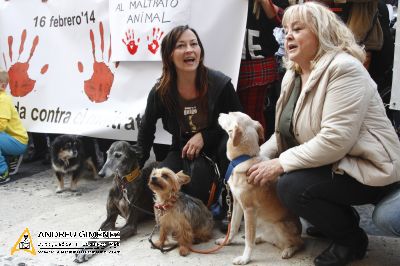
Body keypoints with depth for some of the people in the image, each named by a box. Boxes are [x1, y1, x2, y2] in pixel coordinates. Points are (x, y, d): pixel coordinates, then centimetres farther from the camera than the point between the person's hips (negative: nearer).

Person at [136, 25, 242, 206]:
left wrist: (204, 136, -19)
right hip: (183, 150, 2)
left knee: (228, 143, -36)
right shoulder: (160, 92, -12)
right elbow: (146, 132, 3)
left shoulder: (220, 84, -18)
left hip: (216, 147, -2)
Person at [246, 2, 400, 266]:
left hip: (367, 168, -9)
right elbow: (285, 132, 11)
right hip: (331, 165, 9)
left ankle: (352, 239, 0)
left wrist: (281, 164, -26)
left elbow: (336, 140, -30)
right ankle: (341, 217, 15)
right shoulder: (293, 76, 7)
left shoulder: (343, 68, -21)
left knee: (291, 185, -26)